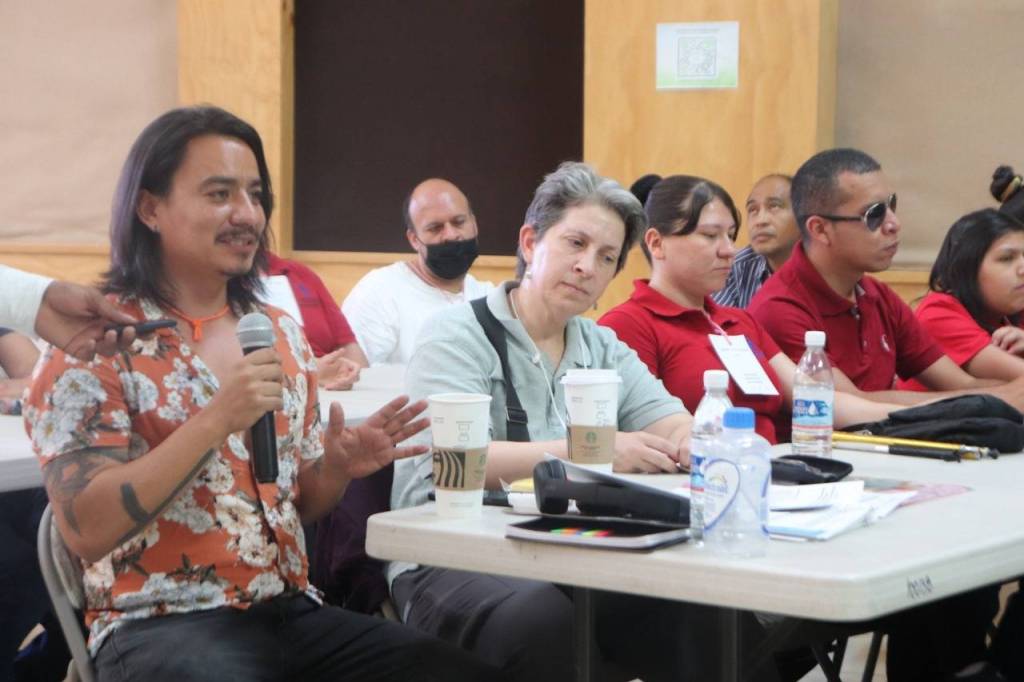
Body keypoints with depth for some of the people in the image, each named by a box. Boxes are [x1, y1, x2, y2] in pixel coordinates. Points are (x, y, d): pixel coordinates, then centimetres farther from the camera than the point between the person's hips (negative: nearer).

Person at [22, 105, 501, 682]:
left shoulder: (283, 334, 13)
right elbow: (86, 529, -16)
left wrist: (339, 468, -2)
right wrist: (214, 421, -22)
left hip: (292, 613, 6)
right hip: (161, 626, -6)